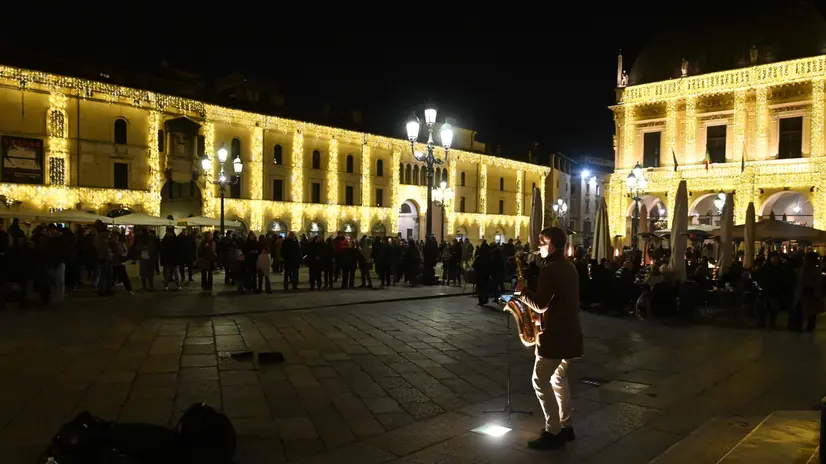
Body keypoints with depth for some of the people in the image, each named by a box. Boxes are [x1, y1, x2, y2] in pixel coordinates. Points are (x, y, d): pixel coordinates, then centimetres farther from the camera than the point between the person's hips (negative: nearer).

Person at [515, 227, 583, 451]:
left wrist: (522, 291, -10)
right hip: (568, 330, 10)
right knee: (558, 378, 19)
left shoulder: (550, 269, -19)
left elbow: (540, 305, -23)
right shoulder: (568, 267, 12)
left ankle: (553, 433, 2)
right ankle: (565, 427, 25)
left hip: (555, 333, -10)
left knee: (541, 381, -2)